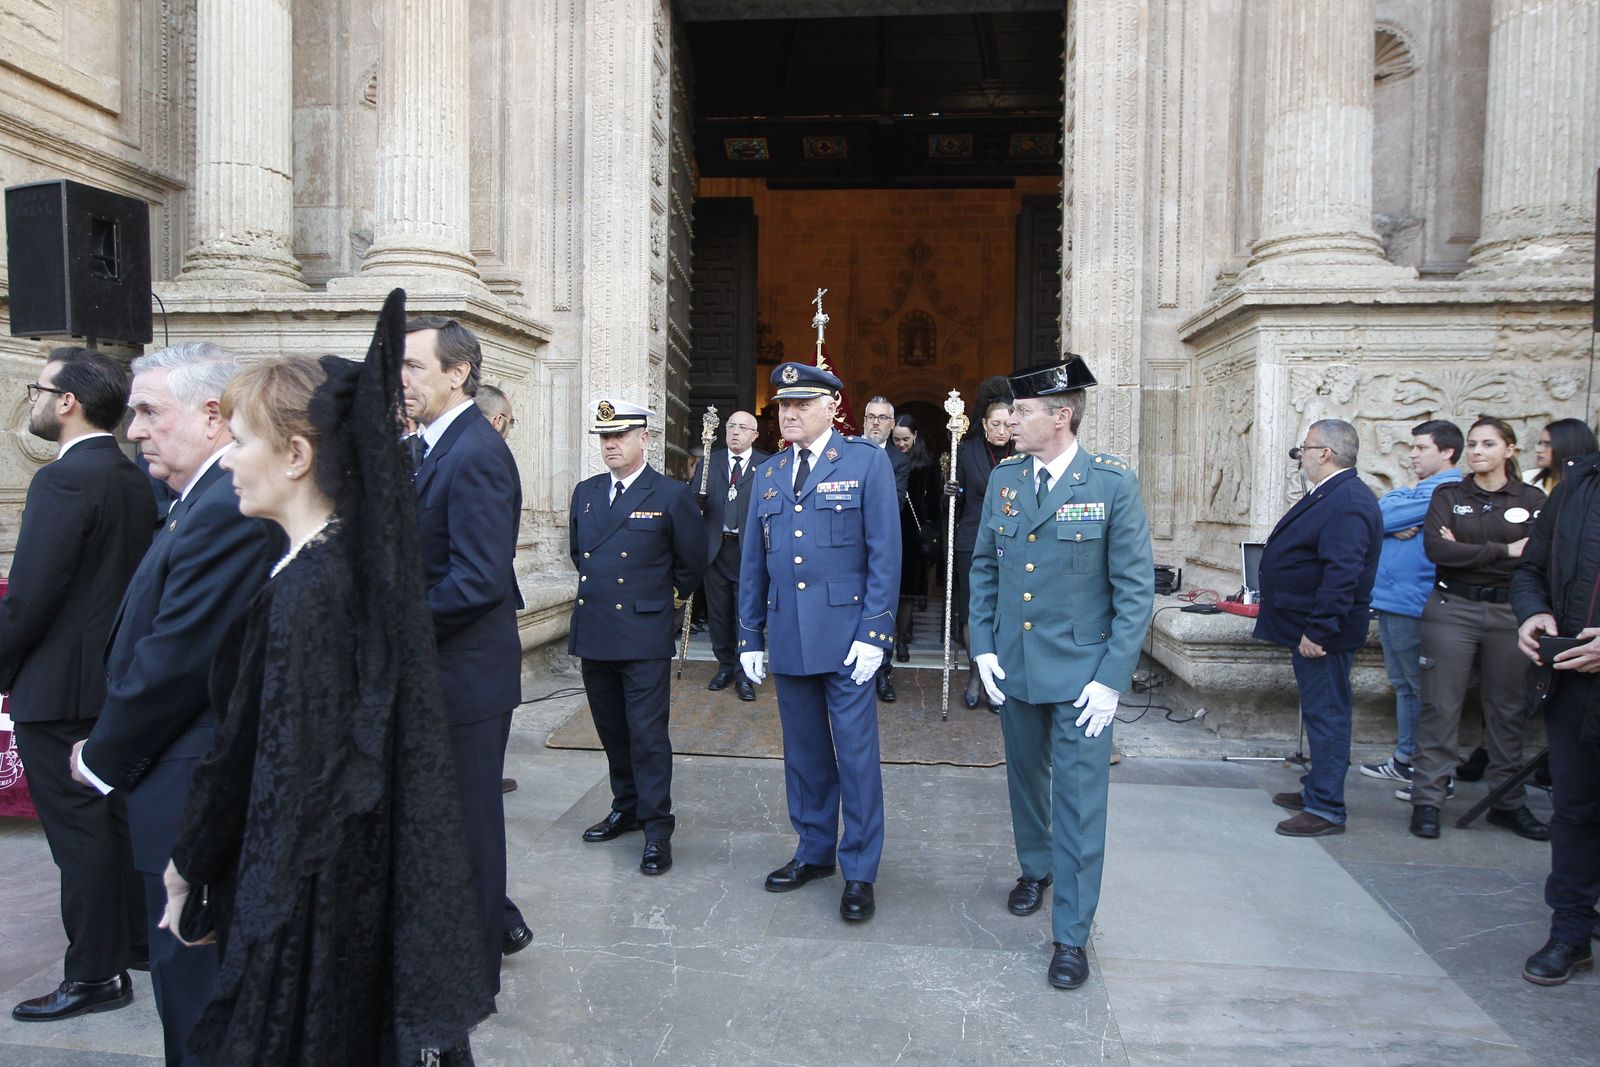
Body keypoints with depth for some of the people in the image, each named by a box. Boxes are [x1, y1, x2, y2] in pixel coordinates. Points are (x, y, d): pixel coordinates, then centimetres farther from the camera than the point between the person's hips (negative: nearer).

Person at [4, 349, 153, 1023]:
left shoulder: (62, 480, -18)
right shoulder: (135, 479, 7)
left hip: (59, 689, -8)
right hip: (119, 680, 8)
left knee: (80, 832, 1)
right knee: (120, 820, 19)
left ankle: (95, 975, 13)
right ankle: (138, 942, 32)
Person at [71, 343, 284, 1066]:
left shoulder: (226, 509, -22)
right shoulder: (205, 499, 11)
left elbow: (174, 659, -22)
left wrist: (103, 756, -8)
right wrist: (113, 747, 9)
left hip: (193, 797, -10)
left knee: (194, 988, 5)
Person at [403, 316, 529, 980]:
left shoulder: (474, 455, -20)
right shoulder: (434, 447, 11)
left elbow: (480, 578, -26)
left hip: (466, 673, -10)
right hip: (440, 670, 10)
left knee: (468, 820, 6)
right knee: (449, 813, 22)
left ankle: (475, 966, 24)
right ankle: (498, 923, 41)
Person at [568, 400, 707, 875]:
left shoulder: (671, 495, -6)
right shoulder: (585, 492, 10)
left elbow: (693, 562, 2)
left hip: (644, 635, -6)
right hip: (593, 632, 6)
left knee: (648, 734, -3)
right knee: (612, 730, 15)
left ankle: (657, 828, 7)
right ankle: (626, 808, 31)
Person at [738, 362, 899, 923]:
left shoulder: (867, 462, -2)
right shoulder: (768, 473, 12)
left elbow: (885, 552, -6)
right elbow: (753, 560, 14)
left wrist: (874, 631, -12)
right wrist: (750, 636, 11)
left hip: (845, 634, -4)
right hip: (787, 636, 5)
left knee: (855, 754, 1)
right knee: (803, 751, 14)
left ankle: (860, 872, 15)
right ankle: (814, 851, 31)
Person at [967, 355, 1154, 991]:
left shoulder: (1112, 484, -12)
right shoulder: (1004, 479, 3)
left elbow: (1137, 587, -10)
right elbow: (983, 568, 10)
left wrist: (1112, 677, -14)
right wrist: (983, 647, 1)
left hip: (1082, 671, -4)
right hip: (1013, 666, 5)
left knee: (1080, 801, 0)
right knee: (1025, 777, 21)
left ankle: (1071, 935, 14)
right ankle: (1035, 868, 46)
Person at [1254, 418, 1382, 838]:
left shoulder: (1348, 502, -20)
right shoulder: (1327, 494, 13)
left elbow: (1342, 575, -27)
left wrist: (1318, 630, -27)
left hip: (1321, 634, -11)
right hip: (1306, 628, 11)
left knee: (1325, 715, -4)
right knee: (1320, 713, 18)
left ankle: (1326, 810, 4)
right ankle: (1317, 790, 31)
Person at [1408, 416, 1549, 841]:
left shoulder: (1533, 499, 5)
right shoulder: (1448, 496, 5)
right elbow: (1435, 548, -11)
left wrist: (1466, 551, -11)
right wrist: (1504, 551, -12)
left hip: (1510, 612, 1)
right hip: (1452, 610, -1)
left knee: (1508, 710, 9)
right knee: (1441, 706, 0)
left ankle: (1508, 802, 21)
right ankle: (1427, 799, 5)